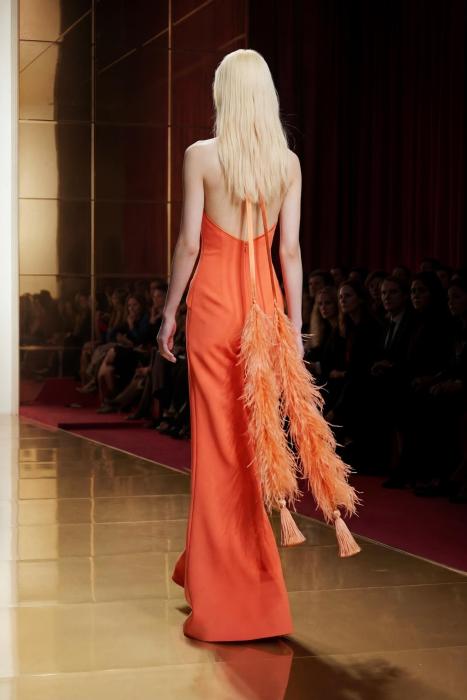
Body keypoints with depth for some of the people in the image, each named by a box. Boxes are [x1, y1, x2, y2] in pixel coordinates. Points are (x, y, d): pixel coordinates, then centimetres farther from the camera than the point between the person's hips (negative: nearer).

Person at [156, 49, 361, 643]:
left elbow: (189, 243, -7)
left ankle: (229, 592, 7)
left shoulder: (201, 155, -6)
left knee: (220, 438, 2)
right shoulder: (288, 162, 3)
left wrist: (170, 313, 2)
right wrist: (295, 322, 7)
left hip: (213, 299, -4)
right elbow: (290, 249, 2)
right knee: (254, 426, 16)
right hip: (265, 300, 4)